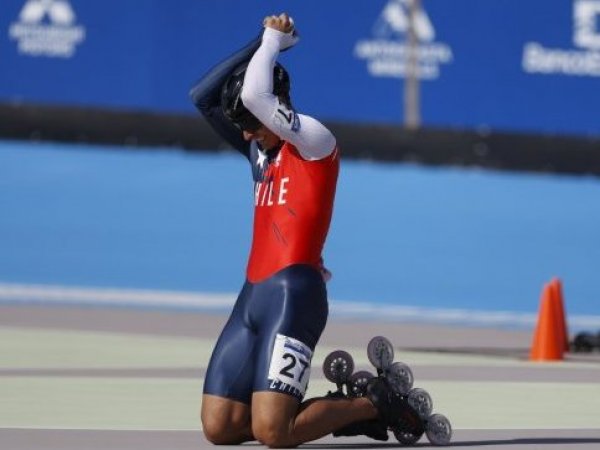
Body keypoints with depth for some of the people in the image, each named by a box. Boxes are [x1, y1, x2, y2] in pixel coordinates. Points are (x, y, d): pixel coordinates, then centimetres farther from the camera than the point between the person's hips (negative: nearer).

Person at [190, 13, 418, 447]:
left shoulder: (315, 140, -3)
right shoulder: (261, 151, 20)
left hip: (292, 295, -9)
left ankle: (375, 405, 5)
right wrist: (262, 42, 11)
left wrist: (273, 40, -1)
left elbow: (254, 95, -17)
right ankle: (339, 408, 16)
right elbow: (203, 96, 17)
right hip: (252, 296, 9)